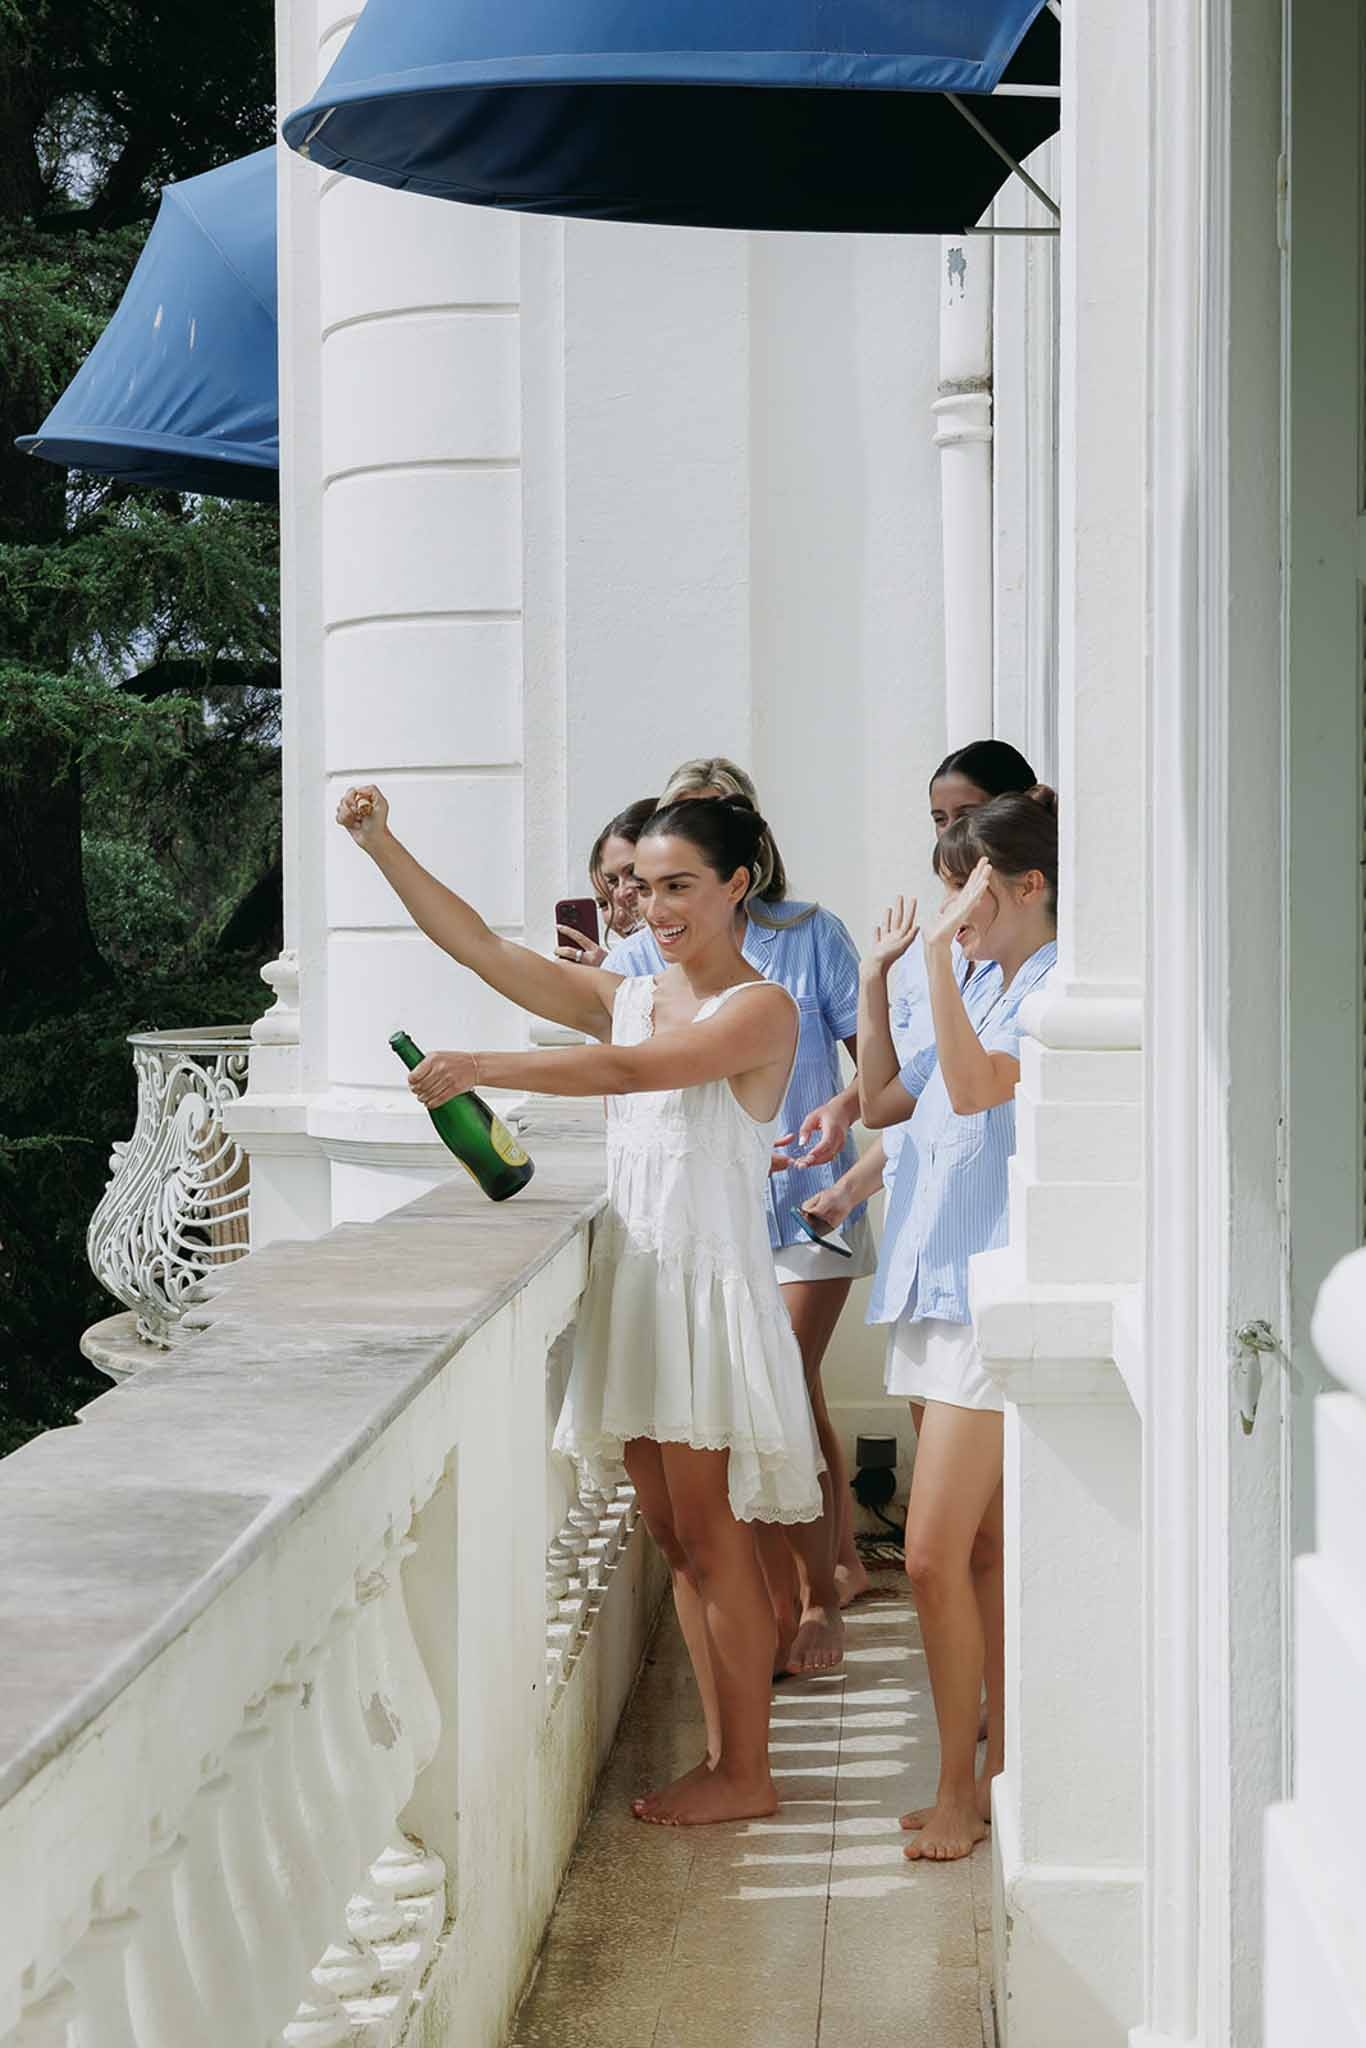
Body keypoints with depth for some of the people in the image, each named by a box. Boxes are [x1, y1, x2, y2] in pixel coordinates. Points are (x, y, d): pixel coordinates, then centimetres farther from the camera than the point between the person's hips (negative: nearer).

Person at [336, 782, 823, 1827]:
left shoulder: (762, 1010, -8)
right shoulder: (626, 997, 13)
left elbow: (636, 1070, -24)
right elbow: (479, 945, 9)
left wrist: (483, 1066, -30)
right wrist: (382, 846, -1)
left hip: (711, 1288, -7)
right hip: (633, 1282, 7)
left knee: (713, 1540, -2)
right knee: (676, 1539, 11)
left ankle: (746, 1773, 7)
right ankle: (724, 1753, 20)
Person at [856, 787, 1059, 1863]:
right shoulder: (977, 986, 14)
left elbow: (976, 1087, -27)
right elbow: (886, 1100, 20)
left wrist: (941, 953, -27)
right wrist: (877, 976, 13)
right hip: (935, 1287, 9)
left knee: (936, 1553, -9)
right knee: (984, 1548, 14)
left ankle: (960, 1786, 3)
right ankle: (999, 1771, 23)